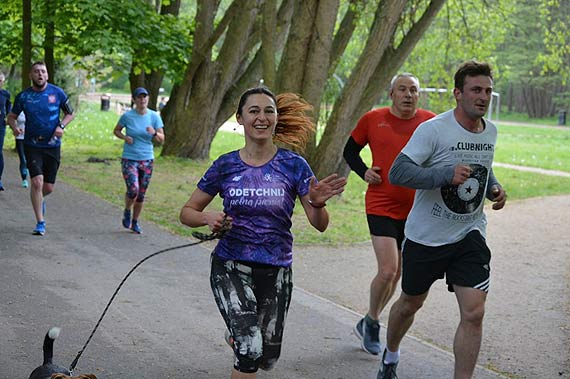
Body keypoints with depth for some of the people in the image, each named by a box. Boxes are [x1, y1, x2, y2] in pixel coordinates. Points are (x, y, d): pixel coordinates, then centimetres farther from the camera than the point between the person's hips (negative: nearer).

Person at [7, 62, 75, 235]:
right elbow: (11, 116, 8)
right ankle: (40, 223, -5)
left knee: (49, 187, 6)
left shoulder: (57, 93, -2)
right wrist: (15, 127, -14)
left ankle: (39, 198, 44)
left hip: (53, 145, 1)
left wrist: (61, 126, -10)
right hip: (32, 145, -1)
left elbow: (70, 114, 9)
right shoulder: (23, 96, -3)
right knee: (37, 181, -16)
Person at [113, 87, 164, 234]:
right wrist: (124, 137, -12)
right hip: (129, 159, -3)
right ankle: (127, 211, 12)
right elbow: (116, 131, 9)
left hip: (147, 160, 3)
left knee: (141, 195, 9)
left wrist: (154, 133, -20)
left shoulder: (154, 116, -1)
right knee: (133, 190, -19)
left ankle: (135, 222, 27)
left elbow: (162, 139, 1)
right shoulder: (127, 116, -7)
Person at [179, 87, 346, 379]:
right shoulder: (225, 166, -2)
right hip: (231, 267, -2)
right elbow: (187, 212, 6)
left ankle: (237, 334, 49)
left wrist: (317, 203, -28)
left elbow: (319, 225, -6)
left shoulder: (293, 165, -4)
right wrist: (207, 218, -16)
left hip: (276, 271, 2)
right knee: (251, 349, -23)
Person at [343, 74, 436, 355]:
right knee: (388, 270, -15)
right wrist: (363, 172, -5)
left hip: (414, 211, 3)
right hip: (381, 207, -3)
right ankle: (372, 323, 10)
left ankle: (368, 324, 33)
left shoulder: (430, 123, 1)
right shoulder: (373, 119, -2)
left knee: (396, 274, 13)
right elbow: (350, 150, 12)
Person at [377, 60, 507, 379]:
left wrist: (495, 187, 3)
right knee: (411, 303, 17)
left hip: (470, 236, 4)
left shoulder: (491, 131, 3)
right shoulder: (433, 129, -17)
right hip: (426, 236, -3)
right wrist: (446, 174, -36)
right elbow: (397, 173, -25)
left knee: (474, 313, -11)